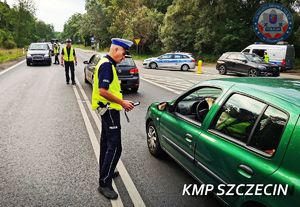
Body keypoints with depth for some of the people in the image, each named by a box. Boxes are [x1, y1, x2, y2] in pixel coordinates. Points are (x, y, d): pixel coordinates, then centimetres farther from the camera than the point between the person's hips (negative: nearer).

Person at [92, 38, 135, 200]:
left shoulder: (107, 63, 13)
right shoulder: (106, 65, -19)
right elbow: (103, 91, -27)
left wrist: (121, 102, 13)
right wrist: (122, 102, -20)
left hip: (108, 109, 11)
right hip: (109, 110, -11)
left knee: (106, 142, 20)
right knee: (114, 147, -8)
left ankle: (105, 171, 36)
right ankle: (104, 183, 0)